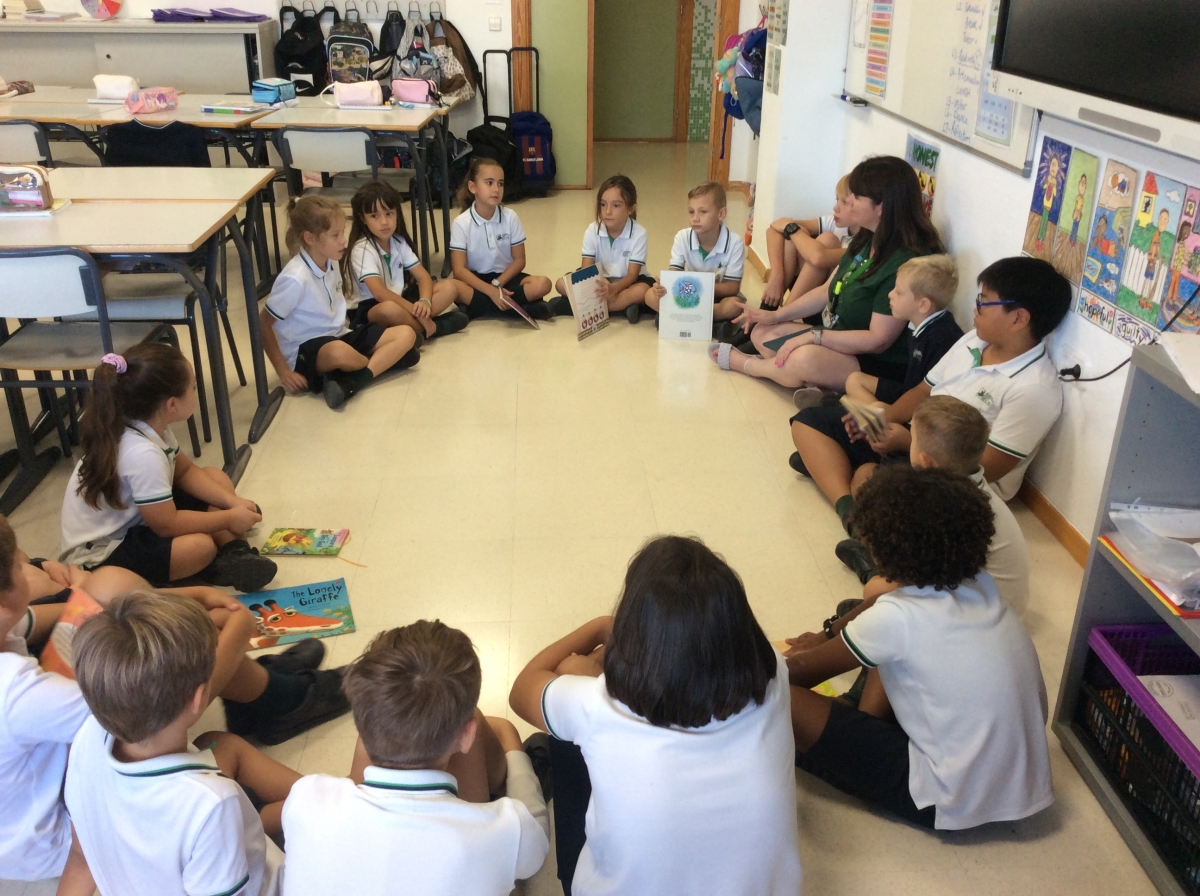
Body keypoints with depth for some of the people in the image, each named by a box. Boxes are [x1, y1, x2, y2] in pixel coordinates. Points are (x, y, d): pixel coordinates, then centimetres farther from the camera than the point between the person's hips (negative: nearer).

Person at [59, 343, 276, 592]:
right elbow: (167, 524, -26)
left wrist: (231, 502, -5)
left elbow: (185, 471, 8)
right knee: (200, 546, -33)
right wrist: (229, 518, -15)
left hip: (133, 520, 10)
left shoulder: (149, 425, -7)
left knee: (216, 477, 5)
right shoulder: (143, 454, -33)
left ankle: (234, 556, -9)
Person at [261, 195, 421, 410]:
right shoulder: (296, 278, -20)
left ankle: (351, 382, -26)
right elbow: (263, 323, -15)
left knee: (406, 334, -9)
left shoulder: (331, 263, 5)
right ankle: (388, 358, -10)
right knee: (339, 352, -43)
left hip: (339, 336, 8)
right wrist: (283, 371, -16)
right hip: (305, 352, -8)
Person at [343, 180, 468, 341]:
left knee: (448, 288, -8)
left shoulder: (398, 241, 4)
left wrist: (425, 301, -22)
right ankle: (431, 327, -19)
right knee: (389, 309, -43)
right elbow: (380, 293, -28)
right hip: (367, 310, -7)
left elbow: (423, 276, 0)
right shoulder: (362, 249, -17)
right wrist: (417, 311, -31)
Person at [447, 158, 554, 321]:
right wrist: (490, 291, -29)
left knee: (543, 284, -24)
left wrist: (496, 284, -17)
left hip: (505, 277, 2)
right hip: (476, 280, -2)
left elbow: (519, 260, -1)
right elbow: (459, 270, -16)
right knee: (452, 287, -36)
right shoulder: (461, 223, -10)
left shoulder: (510, 217, -4)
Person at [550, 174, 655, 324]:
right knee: (562, 284, -19)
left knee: (642, 291, -37)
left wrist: (613, 288, -43)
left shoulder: (639, 234, -17)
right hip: (600, 281, 3)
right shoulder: (592, 231, -9)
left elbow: (632, 274, -21)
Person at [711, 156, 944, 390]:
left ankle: (744, 363, -5)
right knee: (762, 333, 5)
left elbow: (878, 340, -26)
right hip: (839, 338, 10)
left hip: (878, 365, -9)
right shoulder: (866, 240, 4)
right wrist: (776, 315, 4)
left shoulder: (906, 263, -27)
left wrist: (813, 336, -25)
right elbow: (827, 291, 13)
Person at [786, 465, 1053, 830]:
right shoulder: (982, 586, -4)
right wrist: (827, 636, 22)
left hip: (956, 803, -7)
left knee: (785, 700, -12)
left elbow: (804, 670, -8)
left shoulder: (896, 618, -23)